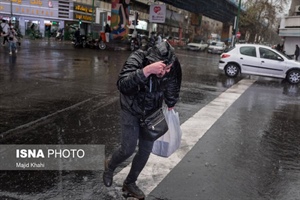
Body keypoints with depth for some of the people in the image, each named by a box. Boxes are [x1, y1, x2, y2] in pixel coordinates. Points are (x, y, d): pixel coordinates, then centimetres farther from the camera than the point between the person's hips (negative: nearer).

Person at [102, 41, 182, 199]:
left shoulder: (172, 68, -20)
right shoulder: (137, 59, -32)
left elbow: (172, 89, 2)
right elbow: (122, 85, -48)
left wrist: (170, 107, 11)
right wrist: (146, 71, -57)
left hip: (152, 113, 4)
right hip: (131, 111, -4)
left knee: (146, 150, 7)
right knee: (128, 149, -5)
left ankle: (130, 183, 31)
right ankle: (110, 165, 32)